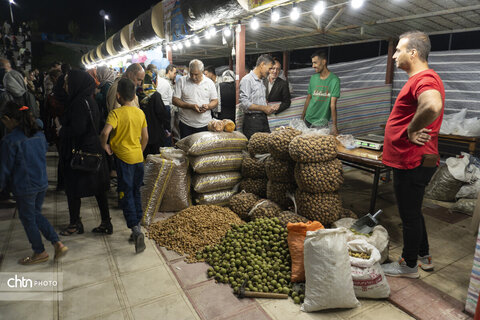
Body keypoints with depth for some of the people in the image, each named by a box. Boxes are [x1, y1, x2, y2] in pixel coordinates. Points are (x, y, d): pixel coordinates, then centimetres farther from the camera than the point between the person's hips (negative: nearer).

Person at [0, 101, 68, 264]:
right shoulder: (39, 135, 2)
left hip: (24, 187, -6)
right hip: (42, 183, 7)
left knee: (27, 219, 12)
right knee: (36, 214, 22)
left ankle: (40, 252, 26)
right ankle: (58, 244, 13)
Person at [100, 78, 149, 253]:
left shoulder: (116, 113, -13)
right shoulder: (140, 113, 4)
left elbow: (105, 132, -28)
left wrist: (104, 145, -10)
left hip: (124, 157, -5)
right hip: (138, 158, 5)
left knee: (126, 194, 0)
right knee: (136, 192, 17)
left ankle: (135, 229, -9)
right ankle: (137, 225, 25)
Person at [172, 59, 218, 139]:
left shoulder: (209, 82, 5)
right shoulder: (182, 81, 0)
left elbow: (215, 101, 8)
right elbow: (174, 100, -3)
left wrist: (208, 106, -15)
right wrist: (190, 106, -17)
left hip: (205, 124, 1)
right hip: (186, 124, -1)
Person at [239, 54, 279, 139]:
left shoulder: (261, 81, 18)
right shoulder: (247, 80, -9)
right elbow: (244, 103, -18)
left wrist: (269, 107, 8)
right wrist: (263, 108, -16)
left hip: (264, 119, 8)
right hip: (252, 120, -8)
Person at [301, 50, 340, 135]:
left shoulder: (334, 80, -12)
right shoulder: (313, 78, 4)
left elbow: (333, 104, -18)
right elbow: (308, 98, 10)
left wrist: (334, 126, -23)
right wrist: (302, 117, 10)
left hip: (322, 122, -4)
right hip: (308, 119, 5)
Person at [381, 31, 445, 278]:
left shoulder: (424, 79, -20)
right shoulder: (420, 79, 15)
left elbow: (432, 106, -43)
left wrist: (412, 130, -27)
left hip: (412, 163, -11)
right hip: (411, 161, 11)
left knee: (410, 214, 5)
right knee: (412, 212, 22)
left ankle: (409, 265, 23)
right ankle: (424, 257, 38)